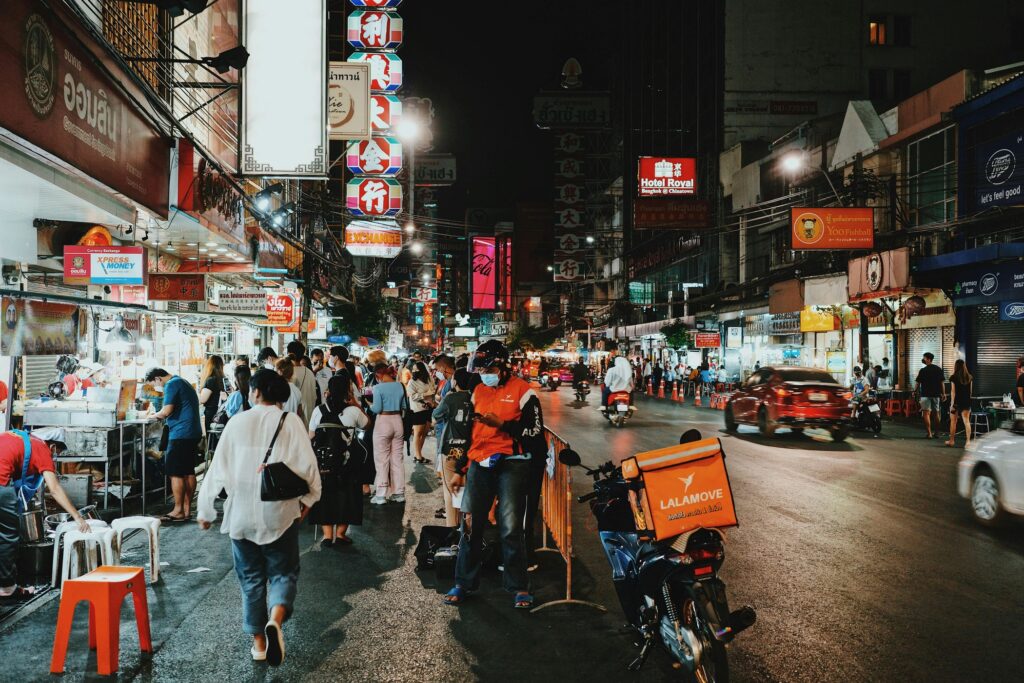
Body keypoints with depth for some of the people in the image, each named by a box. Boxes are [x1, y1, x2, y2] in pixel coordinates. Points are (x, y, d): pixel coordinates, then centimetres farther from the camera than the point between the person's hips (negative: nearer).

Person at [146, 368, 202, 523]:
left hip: (181, 434, -10)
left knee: (175, 473, -4)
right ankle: (187, 509, 15)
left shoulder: (171, 385, -10)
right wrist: (162, 417, 17)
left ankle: (178, 511, -1)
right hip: (193, 433, 10)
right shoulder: (183, 383, 21)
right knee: (188, 472, 11)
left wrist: (154, 415, 0)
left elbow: (167, 411, -18)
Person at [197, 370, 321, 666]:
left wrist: (206, 509, 11)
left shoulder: (237, 422, -1)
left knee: (251, 577, 15)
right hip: (280, 513, -1)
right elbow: (306, 464, -8)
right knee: (283, 573, 10)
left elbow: (218, 468, 1)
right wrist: (308, 498, 8)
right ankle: (275, 621, -17)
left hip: (241, 514, 2)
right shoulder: (290, 422, -5)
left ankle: (258, 643, 21)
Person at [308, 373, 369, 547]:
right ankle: (340, 533, 18)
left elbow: (311, 436, 2)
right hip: (346, 462, -1)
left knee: (325, 495, 15)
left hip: (323, 461, 1)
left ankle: (327, 535, 14)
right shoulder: (353, 411, -11)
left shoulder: (319, 410, -7)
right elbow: (366, 424, 10)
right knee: (345, 495, 15)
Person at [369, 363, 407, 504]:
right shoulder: (400, 386, 3)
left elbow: (377, 409, -16)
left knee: (382, 459, 2)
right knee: (397, 458, 12)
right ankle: (399, 493, 17)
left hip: (383, 422, -5)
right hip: (397, 421, 5)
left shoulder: (378, 388, -12)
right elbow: (405, 406, 7)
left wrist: (369, 405, 4)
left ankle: (381, 495, 4)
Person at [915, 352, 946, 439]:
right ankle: (936, 433, 19)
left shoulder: (923, 370, -8)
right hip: (936, 394, 5)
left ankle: (929, 433, -12)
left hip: (925, 394, -5)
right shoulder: (939, 369, 5)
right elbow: (942, 382, 4)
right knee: (936, 413, 14)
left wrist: (917, 392, 10)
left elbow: (918, 383, -3)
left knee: (926, 413, -6)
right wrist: (943, 393, 8)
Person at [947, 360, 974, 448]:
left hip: (956, 401, -3)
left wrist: (952, 404, -10)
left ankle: (952, 440, 16)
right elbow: (970, 391, 9)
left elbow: (953, 391, -11)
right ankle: (968, 441, -7)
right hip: (966, 402, 3)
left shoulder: (953, 377, -10)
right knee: (966, 421, 1)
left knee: (953, 421, 9)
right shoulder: (969, 377, 3)